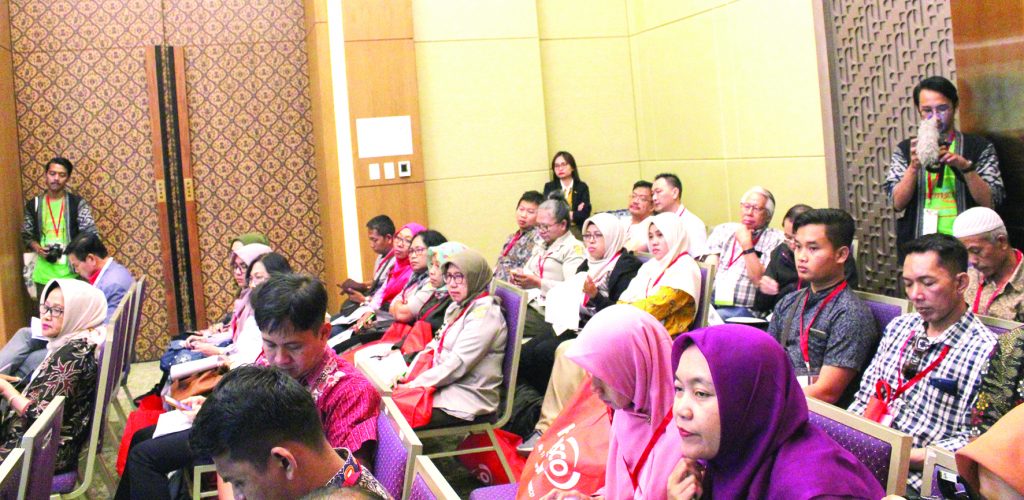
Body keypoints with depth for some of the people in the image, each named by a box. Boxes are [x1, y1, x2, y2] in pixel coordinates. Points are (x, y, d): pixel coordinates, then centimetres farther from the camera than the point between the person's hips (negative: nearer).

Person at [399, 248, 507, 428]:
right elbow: (434, 347, 14)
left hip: (468, 399, -8)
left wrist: (413, 385, -14)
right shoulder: (457, 307, 15)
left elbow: (456, 365, -19)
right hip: (446, 386, 8)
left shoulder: (484, 313, -14)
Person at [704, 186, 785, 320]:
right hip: (711, 304, 4)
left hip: (744, 309, -4)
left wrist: (746, 245, -6)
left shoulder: (775, 240, 5)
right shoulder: (723, 230, 17)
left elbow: (760, 280, -5)